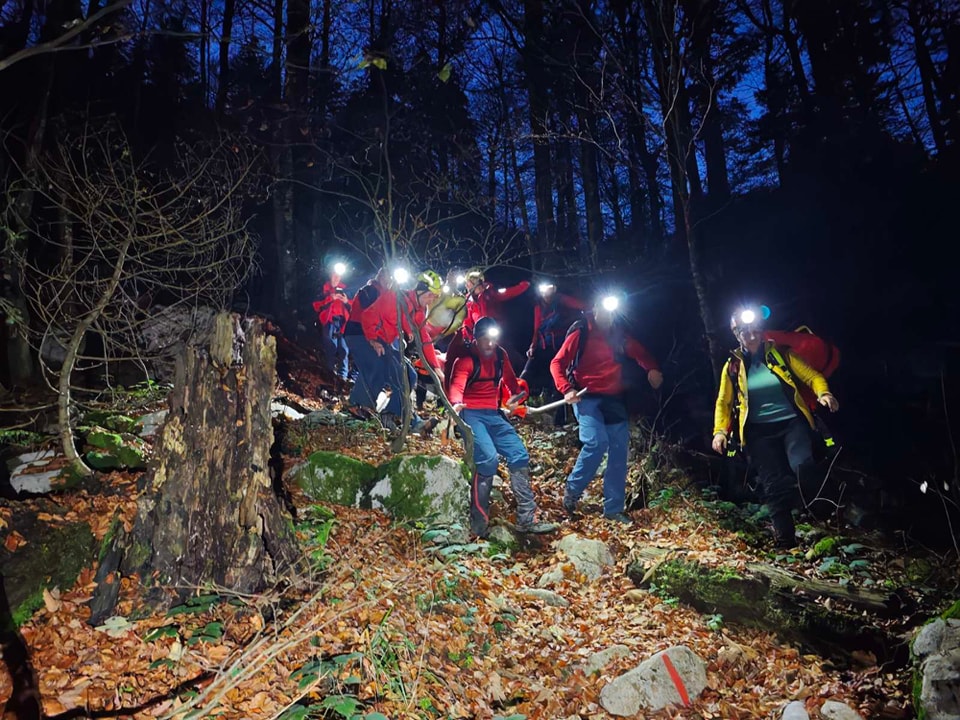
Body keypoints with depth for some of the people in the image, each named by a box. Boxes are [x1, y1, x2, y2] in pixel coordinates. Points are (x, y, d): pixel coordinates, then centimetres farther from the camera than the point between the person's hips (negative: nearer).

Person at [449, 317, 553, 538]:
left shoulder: (500, 355, 8)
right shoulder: (466, 359, -12)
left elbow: (510, 380, 24)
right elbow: (457, 385, -30)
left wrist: (516, 398, 7)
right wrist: (456, 403, -50)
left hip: (494, 415, 7)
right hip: (471, 414, -7)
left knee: (519, 455, -3)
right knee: (488, 459, -24)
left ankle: (527, 519, 5)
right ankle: (479, 526, -13)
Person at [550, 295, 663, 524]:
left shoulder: (620, 336, 10)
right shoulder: (580, 334, -2)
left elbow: (641, 353, 21)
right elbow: (557, 363, -3)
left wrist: (652, 369, -2)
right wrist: (567, 390, -18)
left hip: (614, 400, 5)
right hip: (587, 398, -5)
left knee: (619, 451, 2)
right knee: (596, 443, -23)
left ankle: (613, 509, 11)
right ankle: (572, 491, 1)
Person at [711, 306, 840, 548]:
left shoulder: (781, 355, 4)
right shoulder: (732, 367, 6)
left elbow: (811, 376, 2)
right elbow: (723, 403, 11)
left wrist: (823, 393, -19)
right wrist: (720, 431, -1)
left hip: (792, 423, -1)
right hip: (759, 432, 1)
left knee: (803, 466, -26)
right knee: (774, 485, -2)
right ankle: (785, 541, 11)